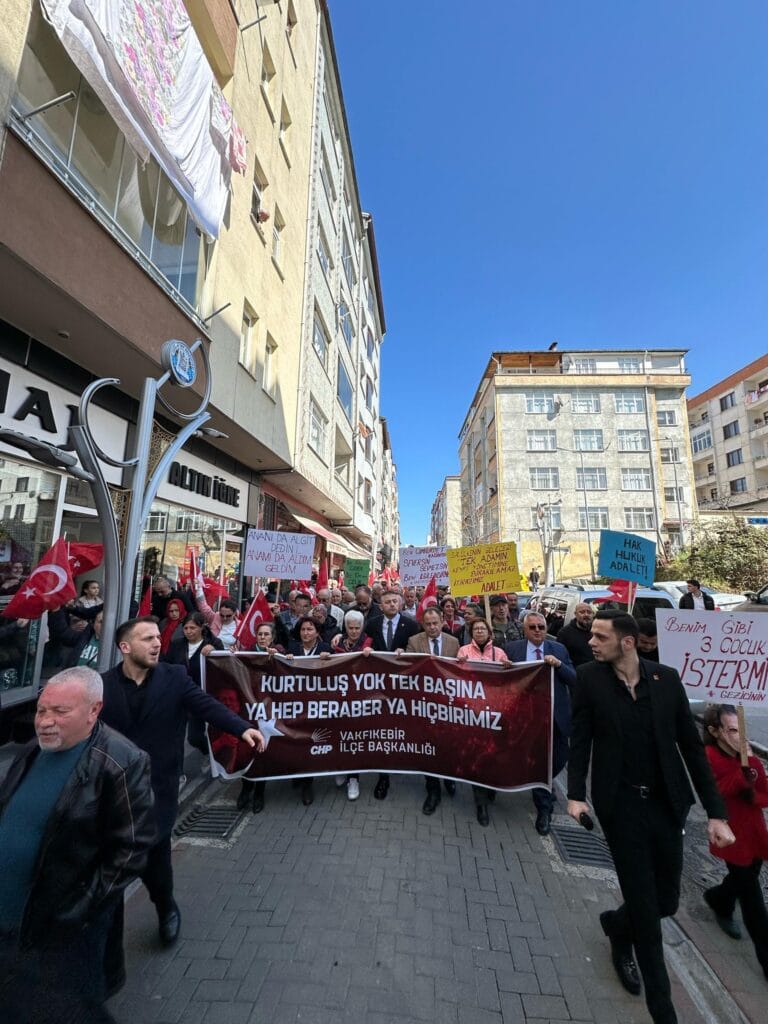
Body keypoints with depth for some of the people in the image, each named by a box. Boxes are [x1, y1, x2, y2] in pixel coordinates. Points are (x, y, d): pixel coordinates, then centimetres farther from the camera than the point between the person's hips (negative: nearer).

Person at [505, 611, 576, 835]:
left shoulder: (559, 649, 1)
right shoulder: (512, 649, -4)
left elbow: (575, 680, -3)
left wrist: (559, 664, -20)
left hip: (556, 715, 2)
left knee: (559, 759, 14)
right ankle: (544, 810, 28)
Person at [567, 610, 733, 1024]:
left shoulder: (667, 678, -8)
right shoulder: (589, 677, -12)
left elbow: (691, 745, -1)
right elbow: (580, 739, -8)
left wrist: (715, 812, -4)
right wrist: (576, 794, -14)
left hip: (666, 802, 3)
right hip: (620, 803, -2)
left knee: (666, 899, 15)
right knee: (645, 904, 6)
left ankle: (617, 925, 49)